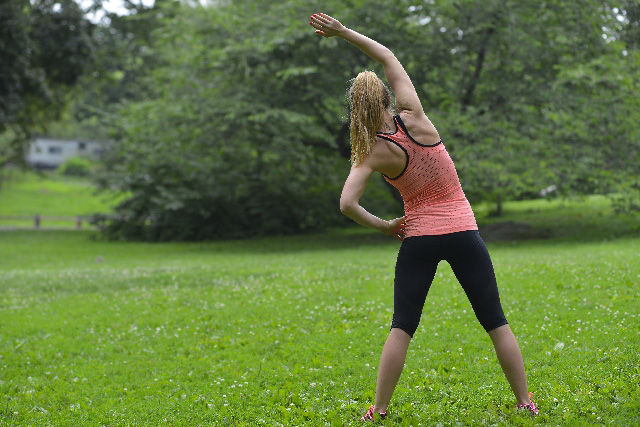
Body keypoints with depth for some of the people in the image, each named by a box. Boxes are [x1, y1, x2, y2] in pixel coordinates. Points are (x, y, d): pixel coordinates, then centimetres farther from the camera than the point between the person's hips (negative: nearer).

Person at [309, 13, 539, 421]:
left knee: (402, 326, 5)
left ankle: (380, 409, 2)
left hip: (419, 238, -1)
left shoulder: (374, 153, -8)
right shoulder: (415, 118, -6)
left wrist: (384, 226, -1)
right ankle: (526, 401, 10)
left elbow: (347, 203, -16)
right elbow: (390, 58, 3)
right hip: (463, 232, 1)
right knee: (496, 322, 7)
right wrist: (342, 31, 6)